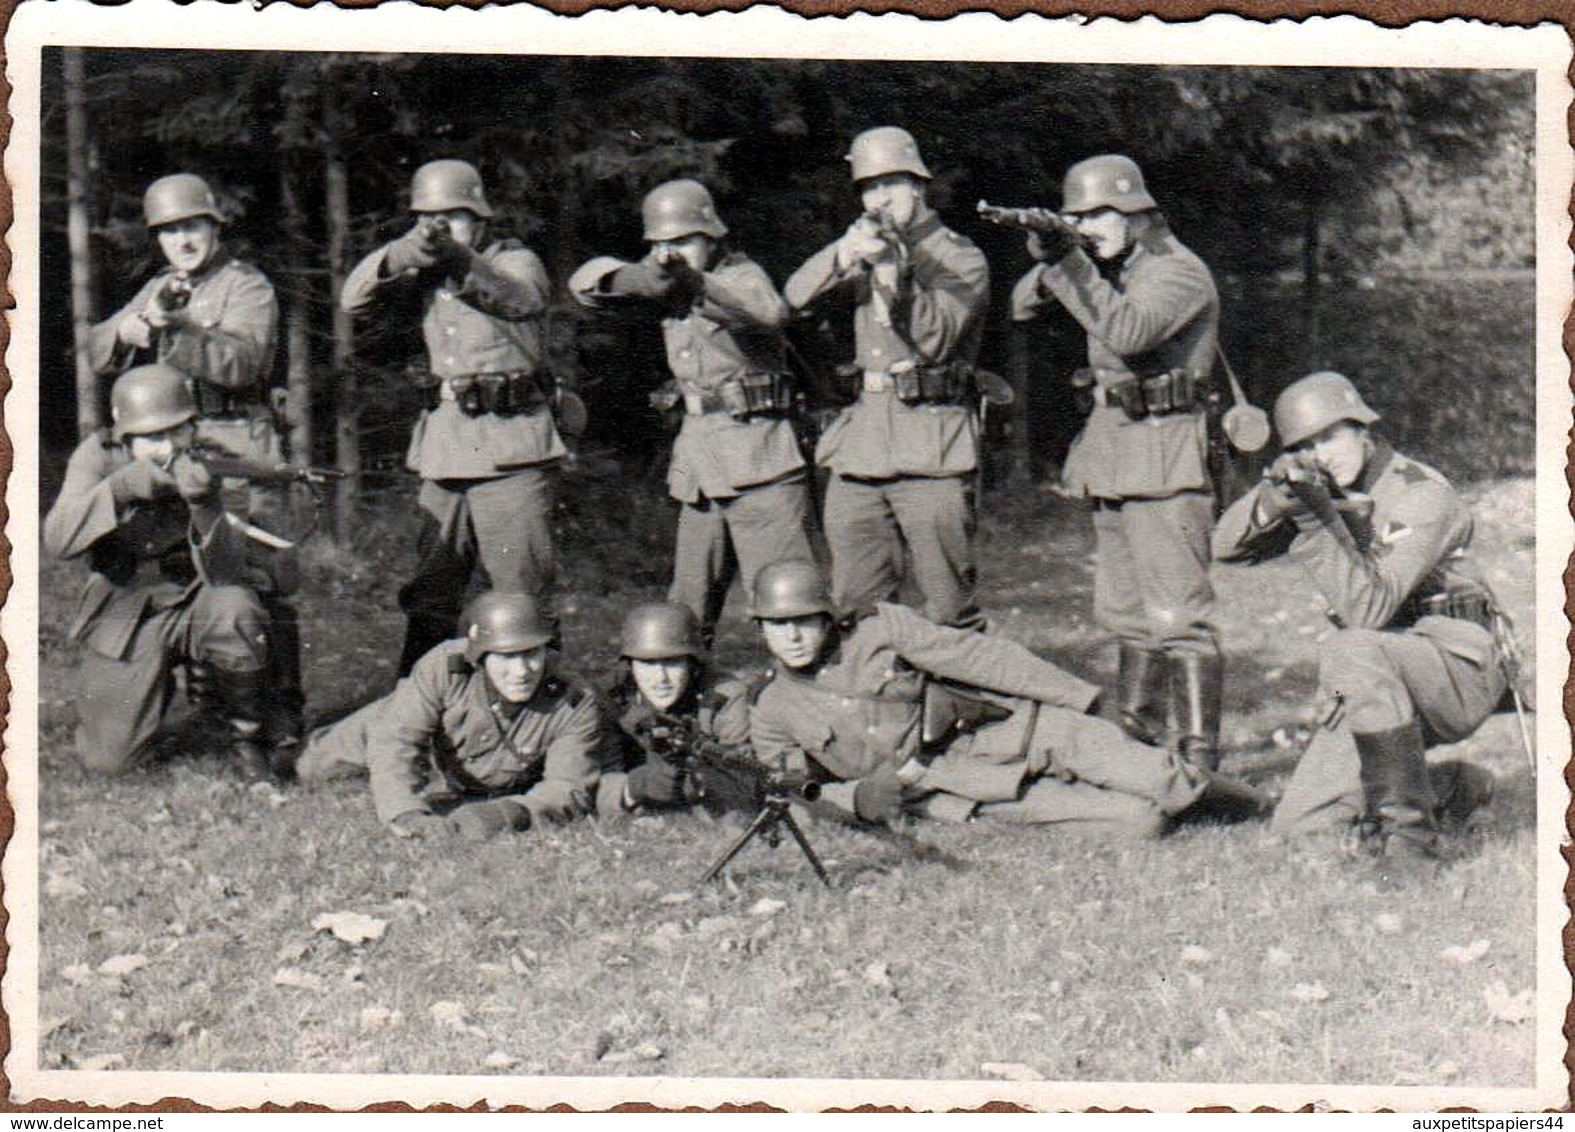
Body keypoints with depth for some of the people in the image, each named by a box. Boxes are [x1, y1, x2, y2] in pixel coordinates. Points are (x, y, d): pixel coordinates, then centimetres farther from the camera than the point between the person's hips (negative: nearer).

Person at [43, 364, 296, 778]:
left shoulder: (211, 467, -16)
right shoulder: (98, 456, -11)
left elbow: (226, 573, -25)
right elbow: (57, 539, -22)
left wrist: (205, 507, -44)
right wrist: (118, 487, -37)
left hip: (194, 604, -1)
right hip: (124, 619, 1)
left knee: (235, 610, -37)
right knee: (110, 757, -10)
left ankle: (253, 730, -10)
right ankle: (154, 685, 25)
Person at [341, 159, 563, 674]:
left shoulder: (517, 261, -2)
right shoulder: (427, 268, 11)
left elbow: (516, 296, -26)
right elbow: (353, 299, -1)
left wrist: (458, 258, -45)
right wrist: (402, 253, -20)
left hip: (511, 448, -5)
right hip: (445, 447, 5)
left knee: (521, 596, -6)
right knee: (428, 597, 10)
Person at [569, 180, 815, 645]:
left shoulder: (741, 275, -8)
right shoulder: (662, 284, 12)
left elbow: (769, 314, -31)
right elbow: (585, 283, 3)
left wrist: (698, 284, -44)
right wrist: (641, 276, -16)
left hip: (757, 453, -7)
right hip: (699, 452, 7)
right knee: (687, 605, 12)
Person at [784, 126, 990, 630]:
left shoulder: (960, 260, 0)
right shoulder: (870, 250, 17)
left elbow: (935, 339, -14)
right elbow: (796, 296, 4)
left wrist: (895, 274, -24)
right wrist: (842, 256, -13)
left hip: (929, 444, -6)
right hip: (861, 437, 6)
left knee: (949, 608, -6)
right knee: (854, 605, 7)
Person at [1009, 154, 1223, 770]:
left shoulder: (1178, 273, -12)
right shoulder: (1112, 268, 13)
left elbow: (1126, 332, -29)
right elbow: (1022, 306, 10)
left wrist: (1072, 266, -27)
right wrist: (1050, 265, -10)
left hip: (1164, 458, -9)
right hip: (1112, 454, 9)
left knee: (1177, 613, -12)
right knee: (1124, 611, 15)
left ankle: (1198, 756, -12)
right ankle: (1137, 735, 25)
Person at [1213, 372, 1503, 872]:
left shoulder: (1425, 497, -18)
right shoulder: (1325, 491, 4)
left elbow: (1369, 610, -29)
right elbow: (1227, 545, -2)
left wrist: (1317, 521, -36)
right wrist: (1275, 496, -21)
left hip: (1461, 673, -7)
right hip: (1380, 686, 8)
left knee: (1350, 649, -38)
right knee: (1297, 826, 1)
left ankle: (1408, 828, -27)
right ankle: (1454, 788, 20)